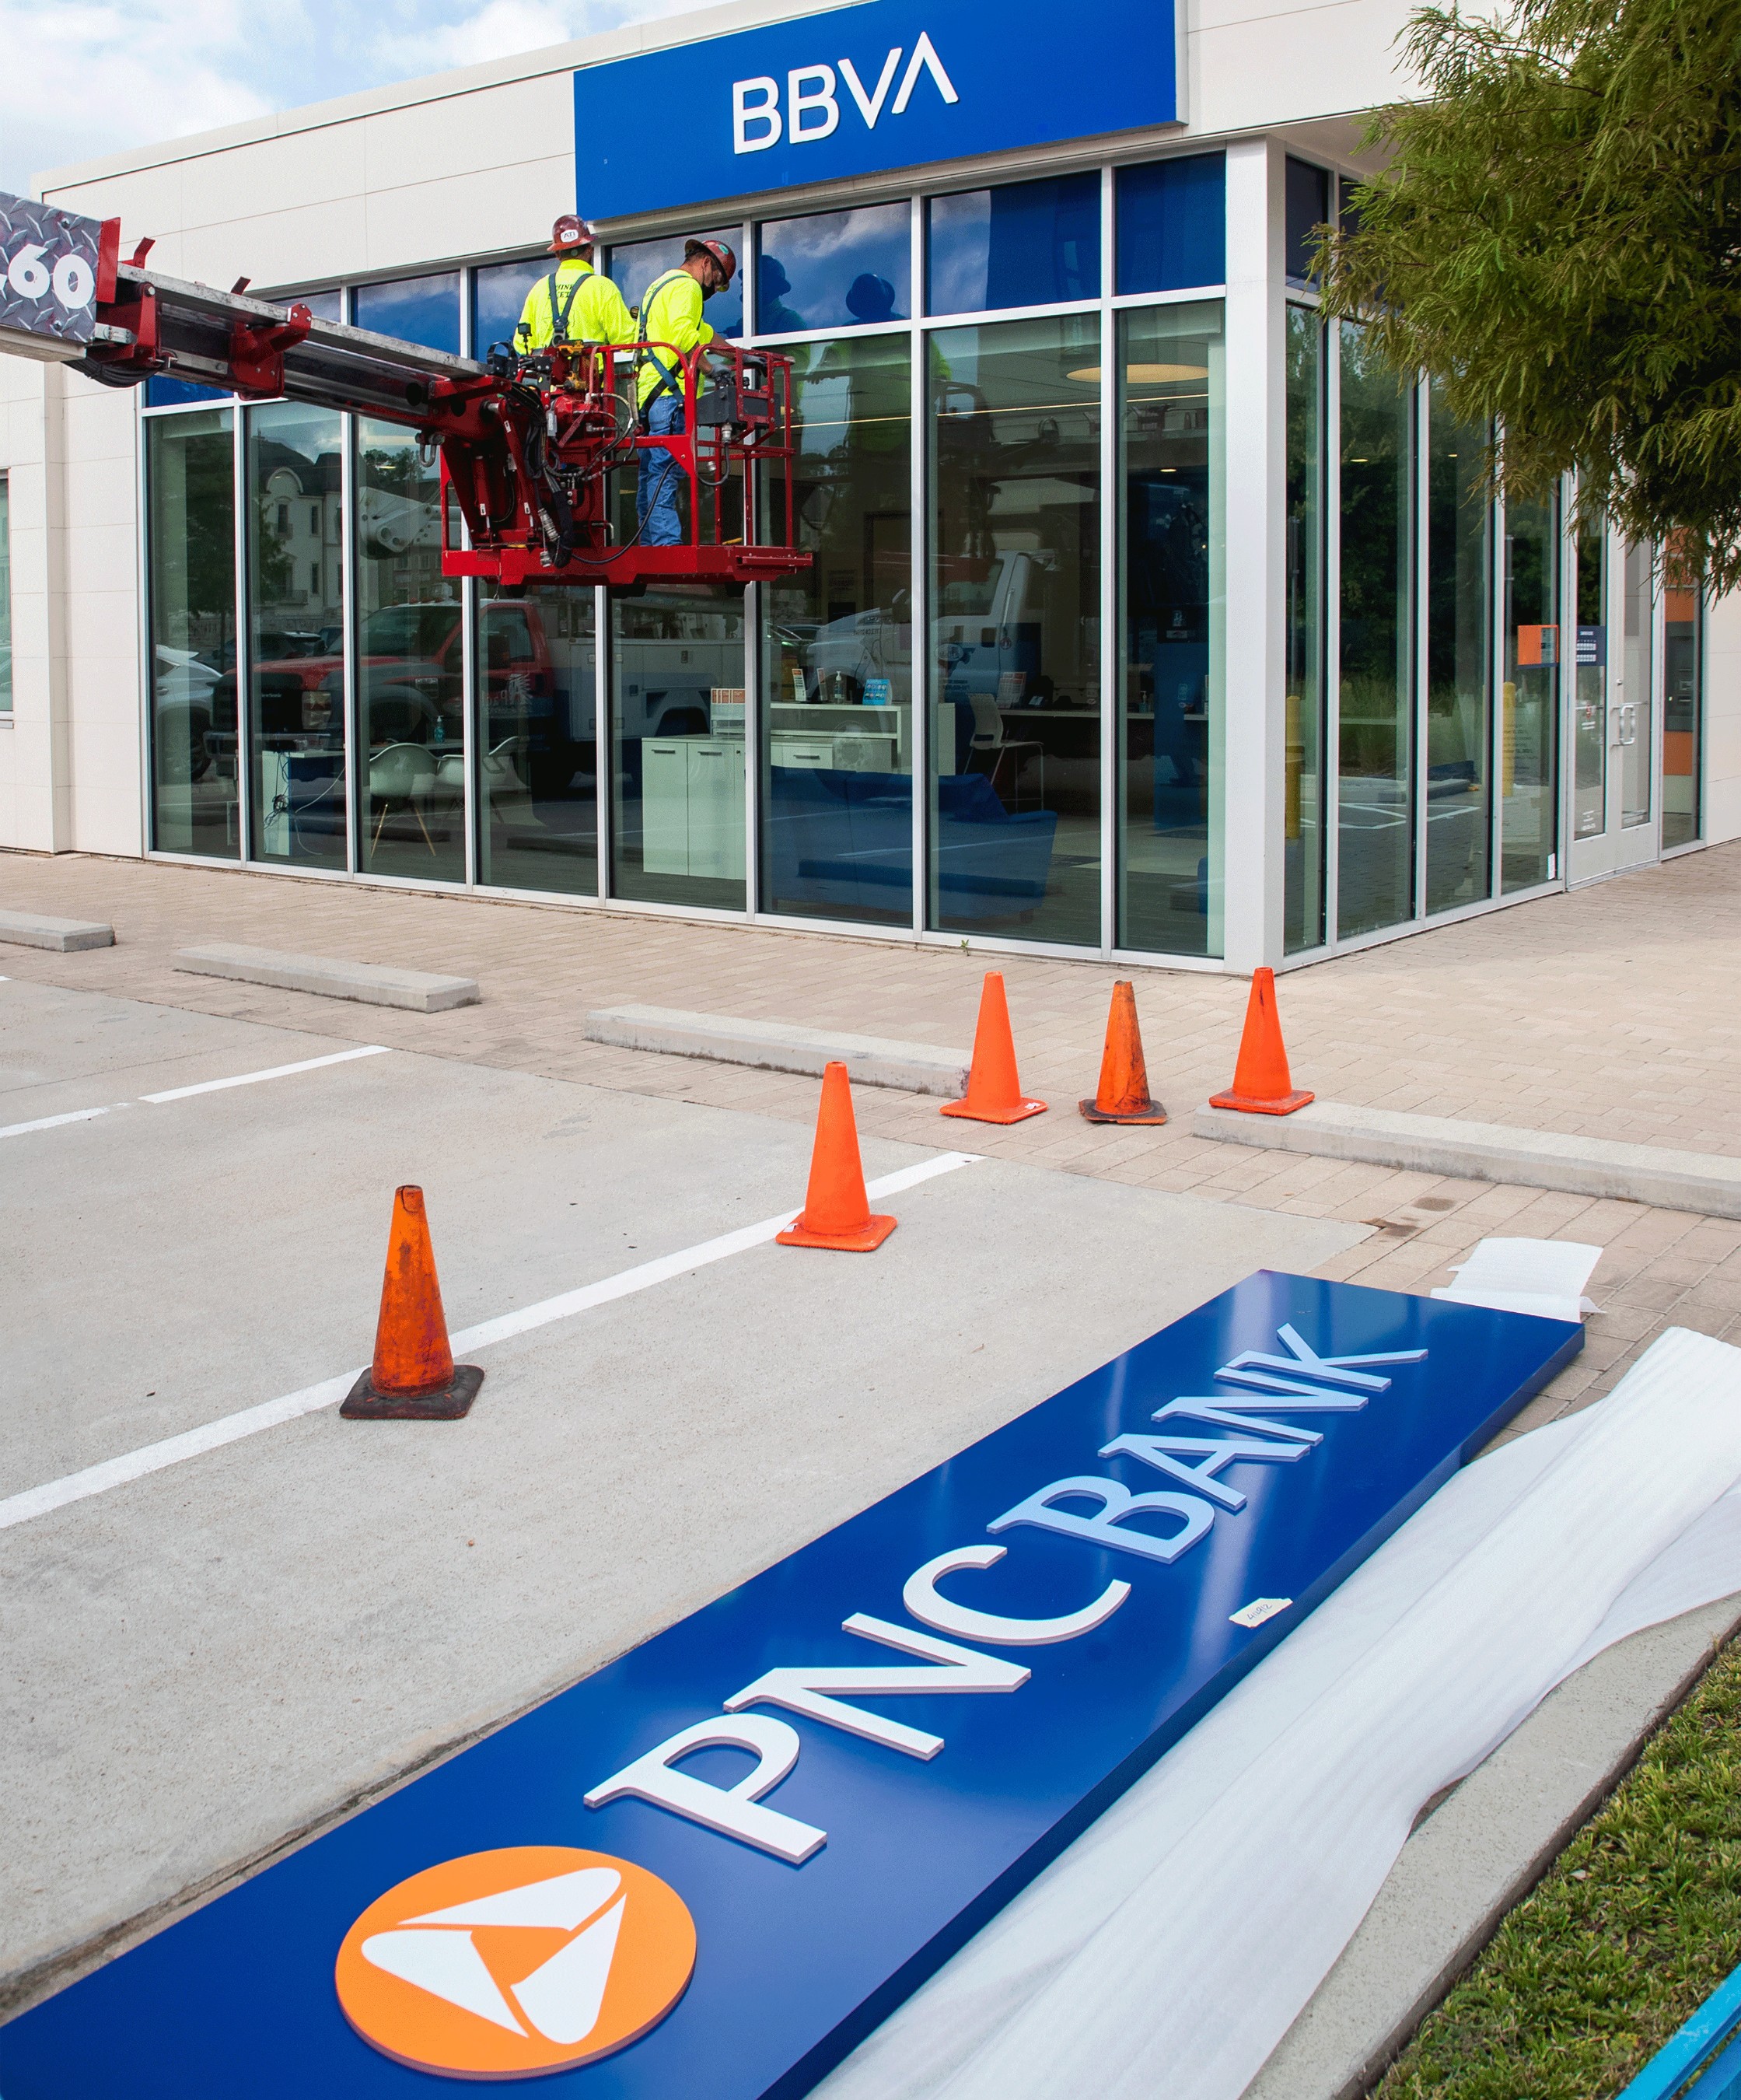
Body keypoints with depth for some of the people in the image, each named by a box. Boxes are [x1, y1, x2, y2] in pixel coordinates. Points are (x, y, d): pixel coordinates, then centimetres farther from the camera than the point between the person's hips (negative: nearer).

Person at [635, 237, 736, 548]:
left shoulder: (659, 286, 31)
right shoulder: (685, 286, -3)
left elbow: (704, 334, 35)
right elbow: (683, 335, -21)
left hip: (649, 393, 10)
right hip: (670, 393, -10)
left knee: (651, 475, 8)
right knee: (666, 474, -16)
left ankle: (649, 546, 8)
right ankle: (668, 546, -22)